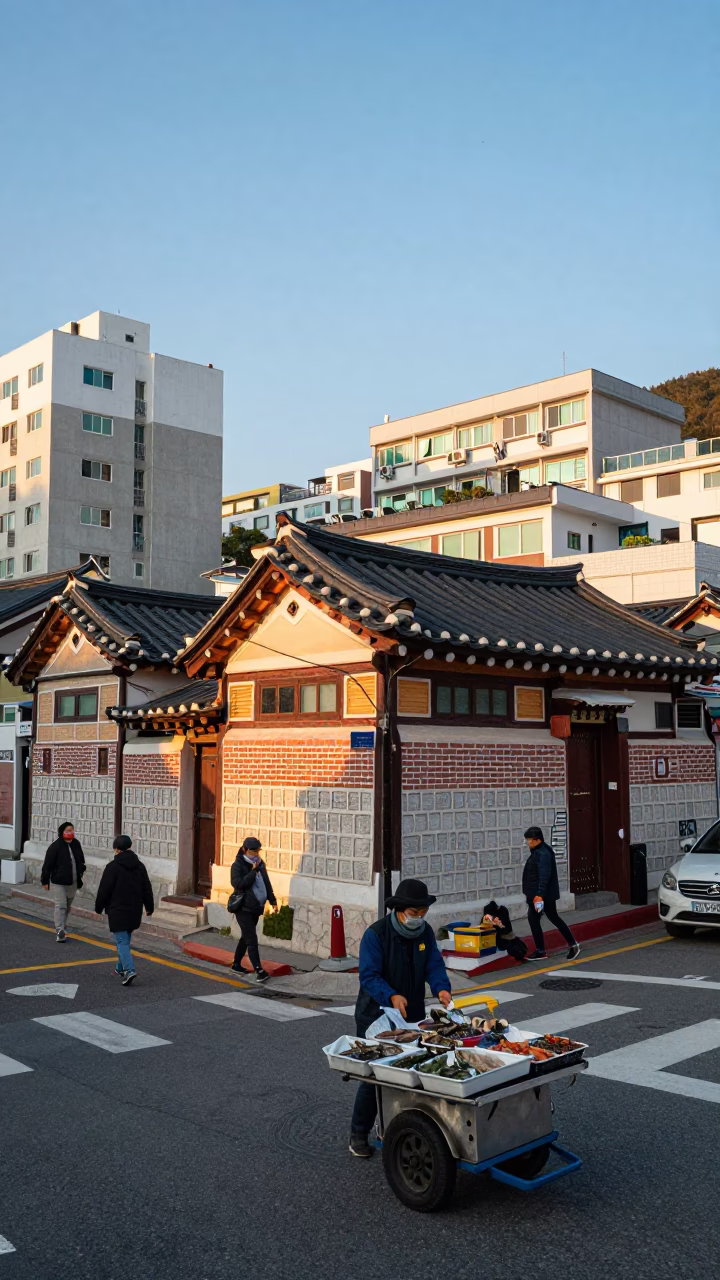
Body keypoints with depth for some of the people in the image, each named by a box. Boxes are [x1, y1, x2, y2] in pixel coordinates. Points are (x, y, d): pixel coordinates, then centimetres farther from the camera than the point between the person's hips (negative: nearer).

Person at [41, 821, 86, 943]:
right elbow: (47, 864, -10)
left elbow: (81, 860, 20)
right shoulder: (55, 846, -14)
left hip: (72, 883, 6)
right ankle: (60, 932, -11)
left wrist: (80, 872, 15)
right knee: (60, 906, -10)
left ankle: (60, 928, 29)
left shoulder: (76, 844, 4)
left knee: (67, 907, 14)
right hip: (58, 882, -6)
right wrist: (45, 881, -9)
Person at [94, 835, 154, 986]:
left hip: (117, 911, -6)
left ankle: (129, 970, -20)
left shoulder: (113, 867, -12)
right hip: (134, 911, 6)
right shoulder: (140, 866, 7)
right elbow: (147, 889, 11)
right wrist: (149, 907, 20)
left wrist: (99, 907, 5)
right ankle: (121, 968, 31)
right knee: (125, 940, 20)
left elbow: (104, 890, -9)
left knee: (122, 941, -6)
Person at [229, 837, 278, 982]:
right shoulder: (238, 865, -11)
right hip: (243, 908, -7)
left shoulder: (260, 864, 10)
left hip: (256, 908, 7)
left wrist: (273, 901, 16)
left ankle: (236, 964, 30)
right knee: (251, 938, -12)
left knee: (246, 937, 16)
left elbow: (266, 883, 18)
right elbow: (238, 883, -24)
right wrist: (253, 871, -23)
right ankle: (259, 970, -15)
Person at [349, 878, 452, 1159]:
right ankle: (358, 1134, 15)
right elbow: (369, 976, -23)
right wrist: (391, 996, -40)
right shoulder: (376, 934, -19)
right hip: (377, 1015, -6)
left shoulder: (425, 932, 0)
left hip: (412, 1015, 6)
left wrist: (441, 988, -27)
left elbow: (434, 965, -6)